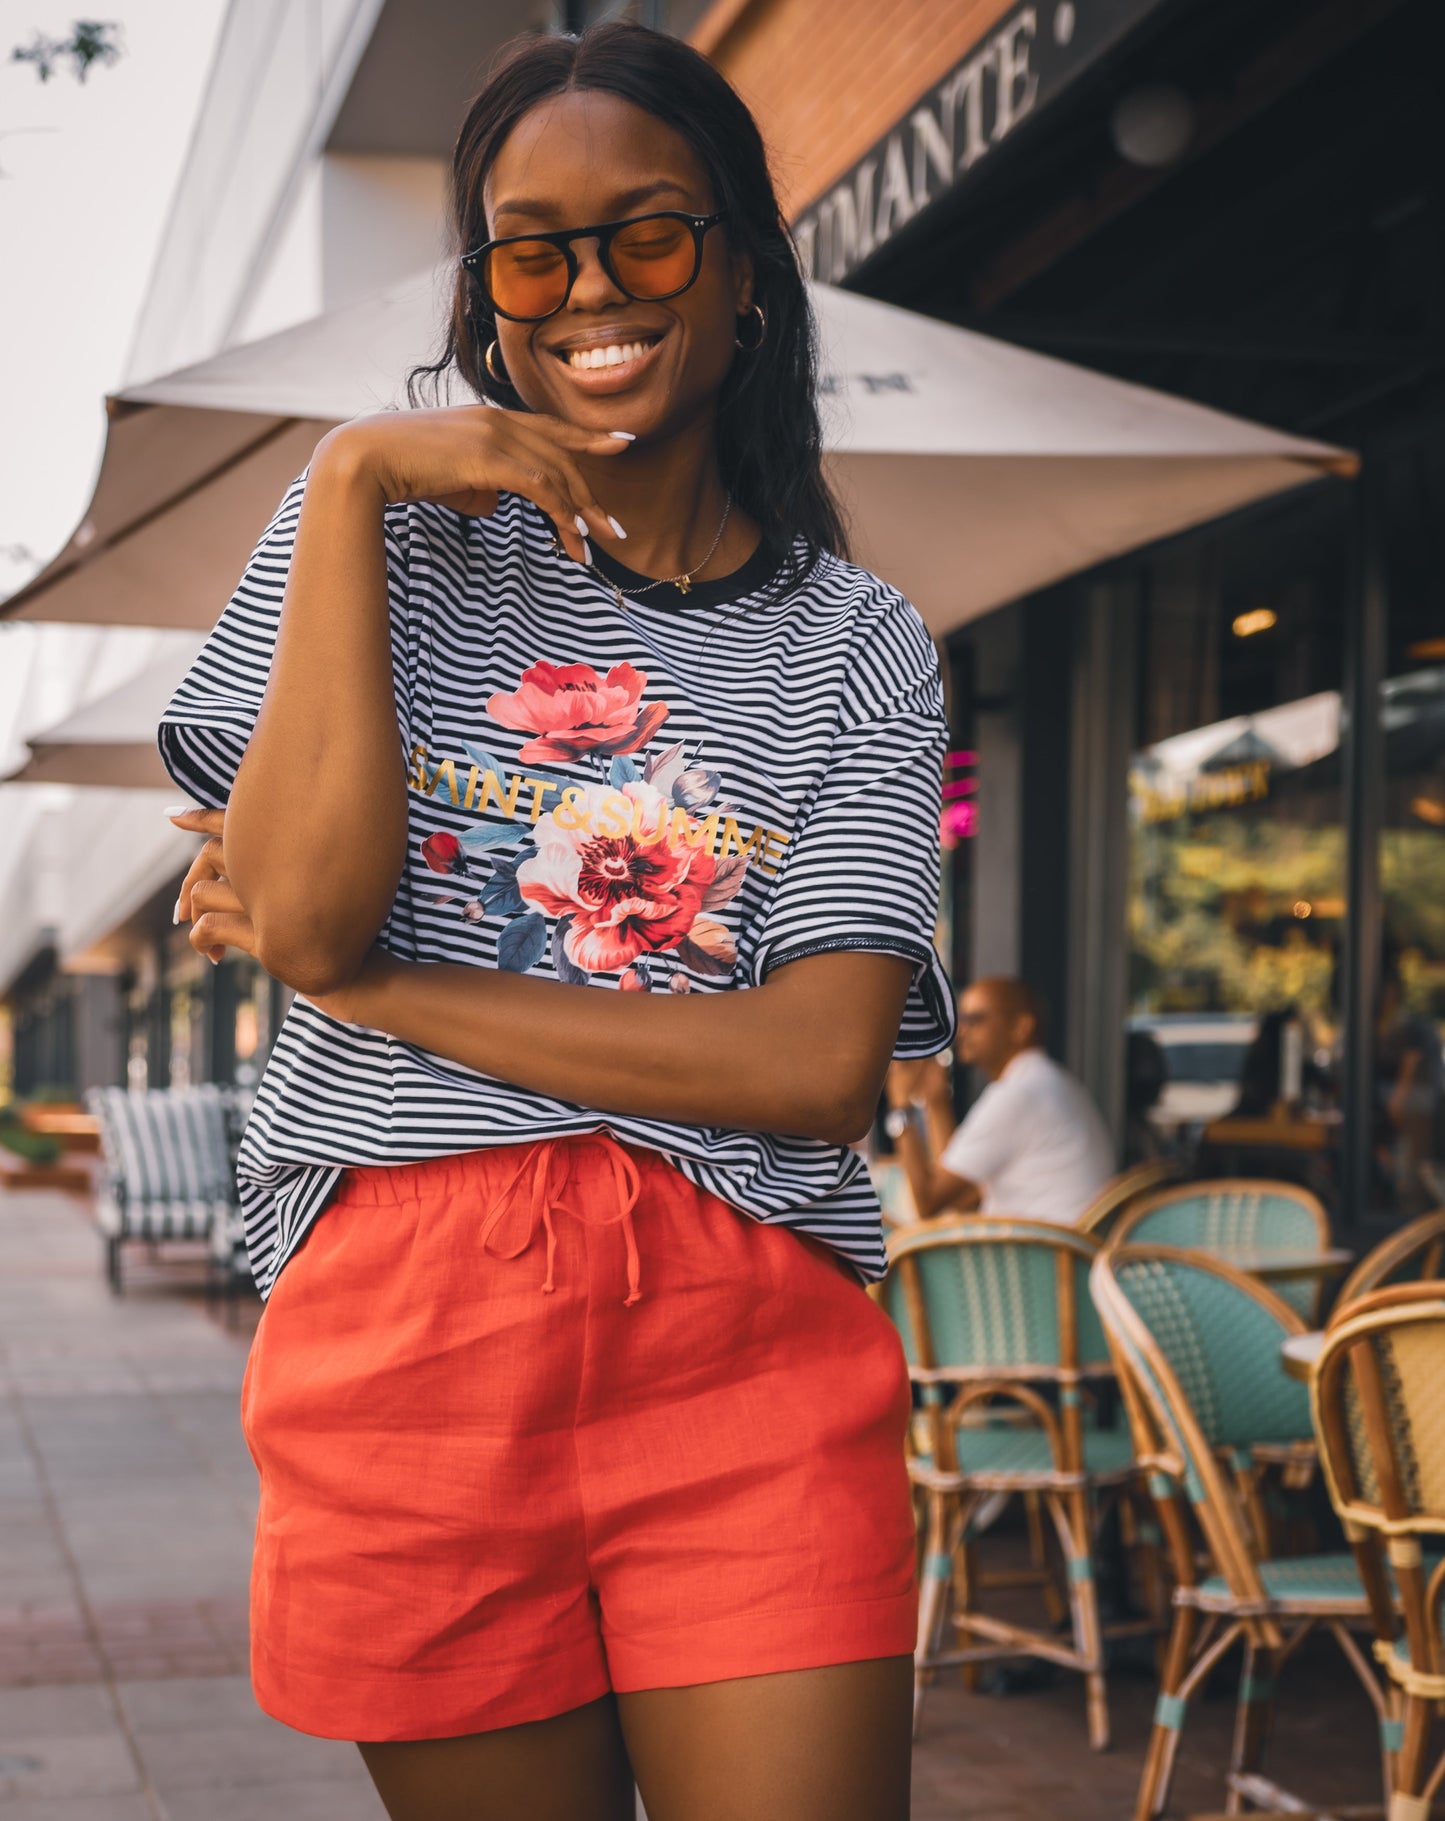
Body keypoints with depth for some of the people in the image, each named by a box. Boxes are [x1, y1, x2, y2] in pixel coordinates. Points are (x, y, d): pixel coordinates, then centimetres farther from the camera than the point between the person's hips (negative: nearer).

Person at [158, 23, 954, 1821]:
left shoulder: (855, 644, 8)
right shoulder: (387, 519, 7)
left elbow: (820, 1061, -6)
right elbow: (311, 921, -8)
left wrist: (380, 988, -9)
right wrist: (349, 486, -8)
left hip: (751, 1348, 1)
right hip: (406, 1333, 0)